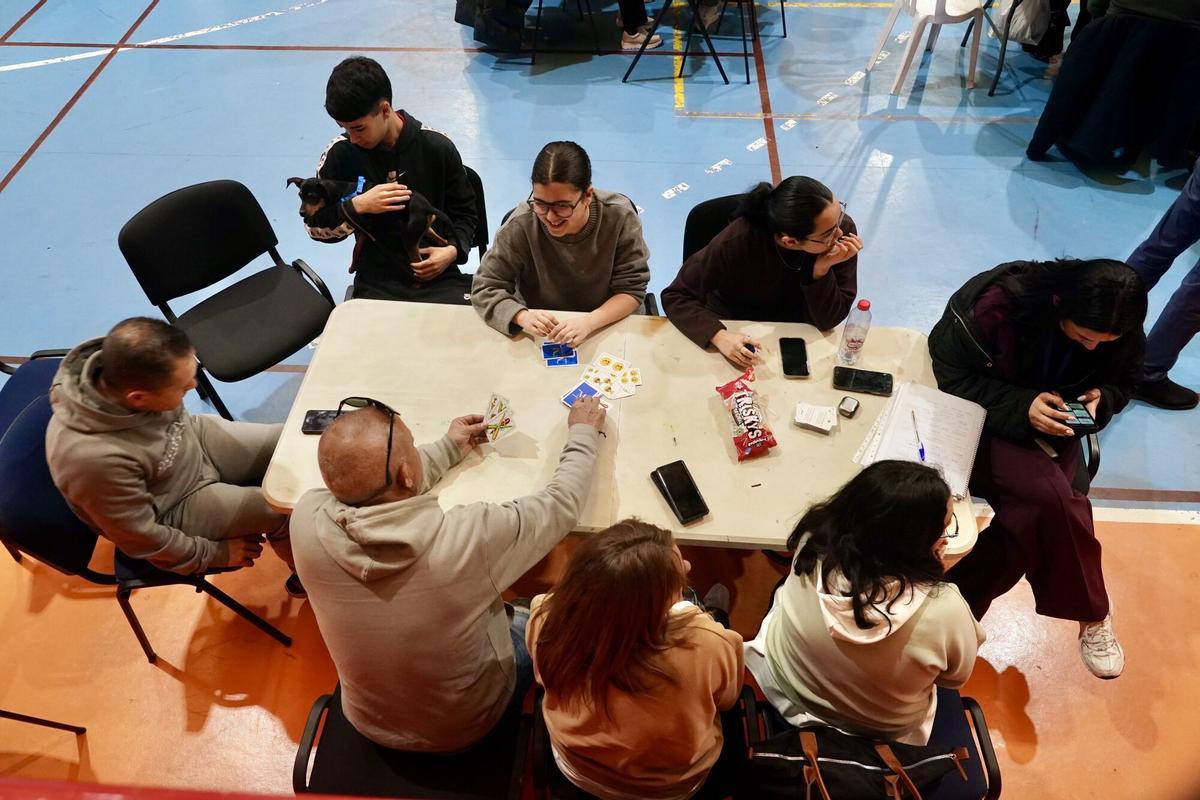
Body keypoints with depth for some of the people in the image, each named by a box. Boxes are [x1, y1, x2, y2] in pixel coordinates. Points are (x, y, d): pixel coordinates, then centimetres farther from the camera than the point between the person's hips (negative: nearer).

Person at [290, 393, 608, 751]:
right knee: (528, 622, 27)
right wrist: (583, 433, -2)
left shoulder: (307, 519, -29)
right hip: (464, 728, -3)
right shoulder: (470, 537, -39)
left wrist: (448, 449, 4)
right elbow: (561, 504, -19)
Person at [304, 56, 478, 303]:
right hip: (377, 282, 0)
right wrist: (357, 206, -16)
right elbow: (314, 226, 3)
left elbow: (465, 212, 11)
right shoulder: (341, 153, -1)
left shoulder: (437, 147, -1)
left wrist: (453, 250, -9)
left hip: (438, 275, 0)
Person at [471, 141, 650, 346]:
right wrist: (522, 317, -31)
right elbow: (485, 287, -10)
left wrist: (589, 322, -30)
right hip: (541, 334, 0)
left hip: (609, 326, 1)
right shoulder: (521, 224, -17)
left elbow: (631, 288, -12)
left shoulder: (620, 217, -15)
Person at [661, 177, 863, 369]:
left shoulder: (844, 229, -22)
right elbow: (676, 296, -23)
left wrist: (822, 270, -33)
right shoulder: (737, 241, -30)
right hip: (733, 328, 0)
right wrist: (719, 336, -38)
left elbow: (827, 320, -16)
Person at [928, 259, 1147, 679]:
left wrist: (1102, 398, -13)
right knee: (1051, 500, -29)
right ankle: (1090, 615, -5)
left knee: (1035, 515, -26)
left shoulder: (1124, 334, -8)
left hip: (1052, 428, 5)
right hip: (986, 421, -5)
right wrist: (1020, 407, -30)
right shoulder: (997, 303, -25)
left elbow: (1123, 381, 12)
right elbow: (950, 377, -18)